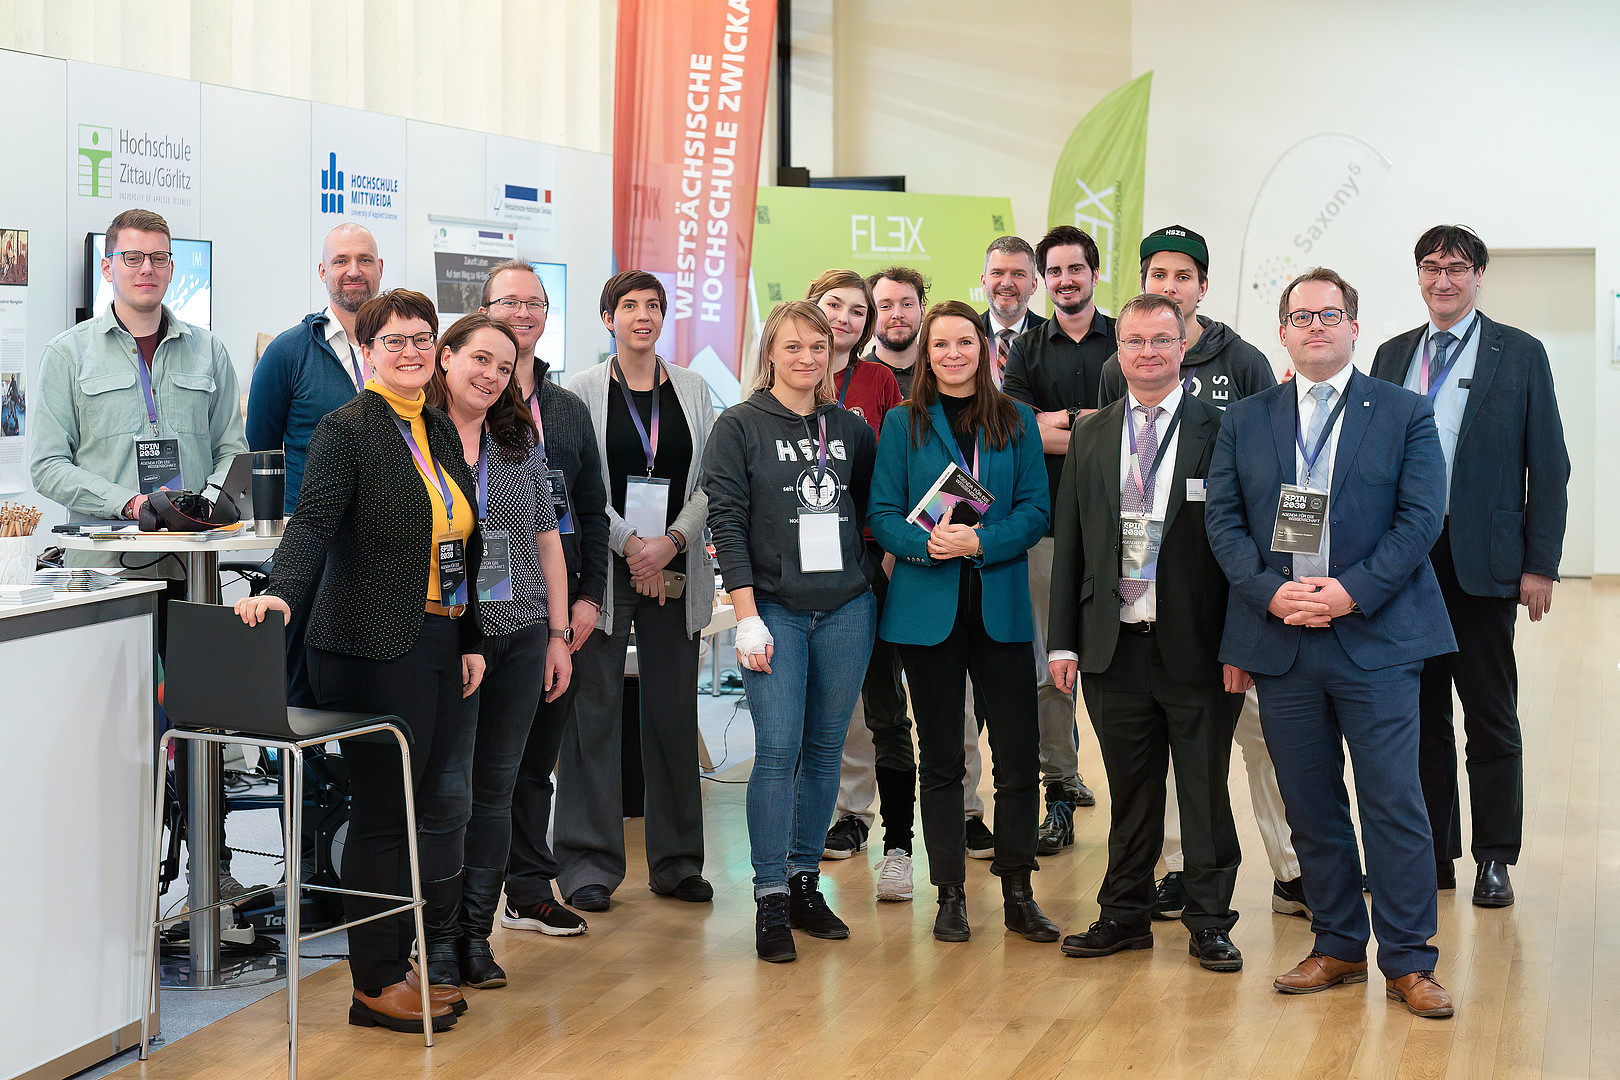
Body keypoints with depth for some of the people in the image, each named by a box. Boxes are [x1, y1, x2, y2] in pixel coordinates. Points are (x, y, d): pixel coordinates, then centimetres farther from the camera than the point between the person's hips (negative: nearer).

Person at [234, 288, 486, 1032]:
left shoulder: (441, 431, 16)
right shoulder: (347, 430, -7)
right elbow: (313, 521, -19)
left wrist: (471, 640, 18)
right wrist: (281, 591, -36)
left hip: (439, 649, 8)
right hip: (375, 654, -8)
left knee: (431, 809, 9)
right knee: (383, 816, -2)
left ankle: (400, 967, 20)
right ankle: (375, 986, 8)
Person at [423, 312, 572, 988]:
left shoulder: (520, 443, 12)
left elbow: (547, 542, 15)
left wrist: (558, 635, 11)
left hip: (520, 635, 5)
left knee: (495, 788, 8)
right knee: (449, 791, -5)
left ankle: (476, 934, 16)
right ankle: (439, 939, 7)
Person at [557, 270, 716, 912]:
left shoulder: (693, 390, 11)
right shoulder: (582, 391, 2)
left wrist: (671, 541, -10)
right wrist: (629, 543, -13)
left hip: (676, 568, 3)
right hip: (602, 566, -3)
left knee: (675, 711, 6)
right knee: (594, 709, -2)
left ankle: (677, 860, 15)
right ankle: (589, 864, 4)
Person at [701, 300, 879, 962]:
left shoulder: (851, 430, 10)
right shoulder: (738, 428, -1)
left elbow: (874, 511, 20)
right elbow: (726, 522, -5)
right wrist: (747, 617, -10)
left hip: (847, 609, 4)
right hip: (775, 609, -4)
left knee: (825, 749, 7)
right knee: (777, 750, -9)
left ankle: (805, 882, 18)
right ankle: (770, 900, -3)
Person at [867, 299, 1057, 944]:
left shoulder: (1016, 423, 7)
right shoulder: (904, 424, 6)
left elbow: (1035, 510, 1)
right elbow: (882, 513, 1)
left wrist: (978, 542, -15)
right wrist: (926, 544, -18)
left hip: (1000, 604, 1)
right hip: (927, 607, 0)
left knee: (1018, 754, 0)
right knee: (941, 757, 5)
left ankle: (1017, 893, 12)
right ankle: (950, 895, 14)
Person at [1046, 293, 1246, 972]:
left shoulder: (1220, 431, -2)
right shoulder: (1090, 436, 10)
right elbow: (1069, 541, 10)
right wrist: (1063, 641, 5)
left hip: (1197, 647, -3)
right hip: (1114, 643, 3)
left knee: (1205, 789, 5)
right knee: (1130, 789, 12)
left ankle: (1209, 922, 16)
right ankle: (1125, 915, 24)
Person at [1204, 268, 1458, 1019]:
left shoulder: (1404, 415, 4)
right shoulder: (1245, 421, 11)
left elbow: (1420, 518, -4)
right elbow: (1223, 520, 6)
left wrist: (1351, 591, -15)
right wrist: (1270, 591, -10)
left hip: (1376, 639, -3)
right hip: (1281, 643, 3)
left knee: (1394, 803, -5)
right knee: (1310, 806, 9)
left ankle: (1408, 962, 5)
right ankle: (1338, 947, 22)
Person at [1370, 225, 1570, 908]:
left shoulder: (1519, 355, 2)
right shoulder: (1393, 356, 12)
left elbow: (1549, 467, 0)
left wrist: (1540, 565, -7)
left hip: (1481, 562, -3)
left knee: (1491, 717, 3)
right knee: (1418, 715, 9)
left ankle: (1494, 860, 13)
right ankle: (1433, 855, 18)